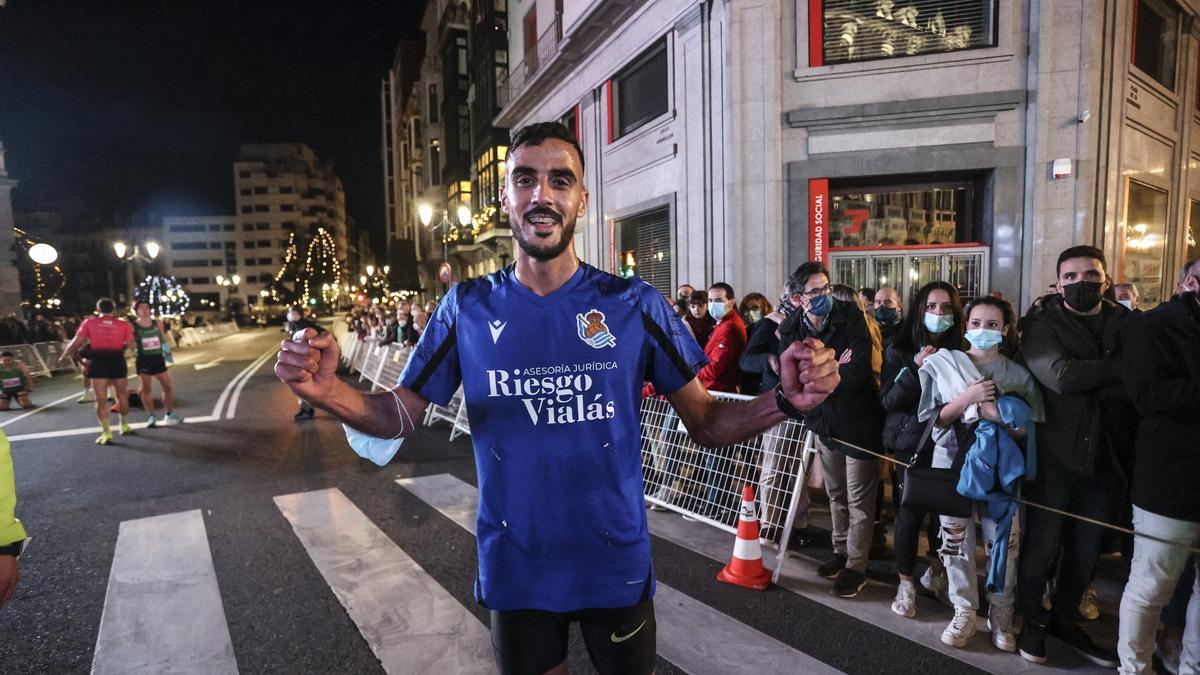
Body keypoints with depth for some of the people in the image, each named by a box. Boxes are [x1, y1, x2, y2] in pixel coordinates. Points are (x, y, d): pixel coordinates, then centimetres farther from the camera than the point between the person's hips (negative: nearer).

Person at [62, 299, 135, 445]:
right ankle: (124, 426, 32)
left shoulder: (89, 323, 5)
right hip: (117, 360, 1)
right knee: (122, 395, 19)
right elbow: (130, 344, -1)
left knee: (101, 399, 3)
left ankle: (106, 434, 0)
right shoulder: (124, 324, 8)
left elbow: (77, 342, 2)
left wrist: (65, 353, 18)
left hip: (98, 361, -1)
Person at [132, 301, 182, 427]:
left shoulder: (157, 323, 5)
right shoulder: (133, 326, -4)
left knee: (167, 386, 5)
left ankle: (170, 414, 18)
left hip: (158, 358, 3)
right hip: (144, 359, -3)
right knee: (146, 389, 4)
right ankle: (151, 417, 12)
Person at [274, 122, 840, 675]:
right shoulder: (468, 308, -7)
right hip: (514, 567, 1)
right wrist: (327, 391, -22)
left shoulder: (633, 304, -10)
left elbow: (707, 424, -6)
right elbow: (400, 413, -2)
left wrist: (785, 400, -25)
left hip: (616, 564, 0)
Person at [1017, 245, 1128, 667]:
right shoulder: (1043, 325, -4)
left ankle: (1065, 620, 36)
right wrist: (1119, 365, -13)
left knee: (1087, 551, 16)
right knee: (1042, 546, 6)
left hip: (1105, 458, 4)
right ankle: (1031, 620, 27)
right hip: (1054, 455, -4)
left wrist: (1085, 380, -21)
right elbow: (1061, 376, -21)